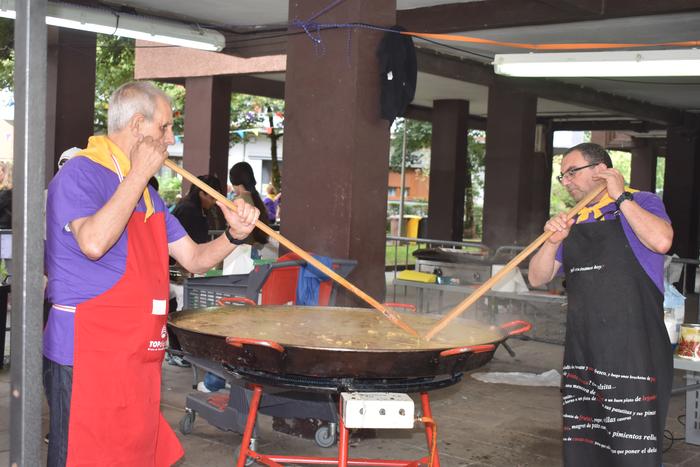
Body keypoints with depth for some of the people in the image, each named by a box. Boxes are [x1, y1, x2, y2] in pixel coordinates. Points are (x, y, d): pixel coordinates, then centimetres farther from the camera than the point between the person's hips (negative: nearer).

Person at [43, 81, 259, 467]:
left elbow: (194, 259, 17)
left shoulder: (148, 194, 18)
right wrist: (139, 173, -20)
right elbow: (94, 242, -30)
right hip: (88, 358, -9)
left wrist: (234, 235, -3)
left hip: (138, 359, 9)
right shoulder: (80, 173, -11)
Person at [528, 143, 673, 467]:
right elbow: (537, 278, 12)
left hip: (634, 352, -6)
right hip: (581, 352, 7)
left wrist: (620, 197, -13)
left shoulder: (641, 203, 0)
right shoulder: (573, 222, 17)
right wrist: (553, 241, -6)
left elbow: (661, 240, -23)